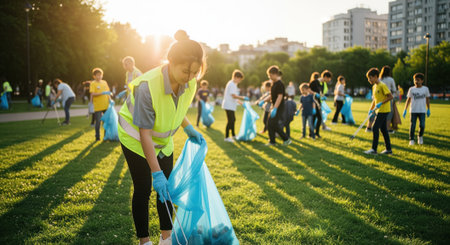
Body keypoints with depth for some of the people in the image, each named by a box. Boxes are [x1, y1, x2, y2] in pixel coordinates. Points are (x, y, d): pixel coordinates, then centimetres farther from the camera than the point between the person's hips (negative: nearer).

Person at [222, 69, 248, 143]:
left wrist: (239, 101, 20)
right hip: (229, 106, -11)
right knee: (230, 121, -10)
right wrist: (243, 98, -21)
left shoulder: (233, 84, 18)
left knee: (233, 119, 20)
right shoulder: (232, 84, -15)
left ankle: (233, 135, 32)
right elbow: (234, 96, -23)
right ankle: (226, 137, -6)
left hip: (231, 106, 11)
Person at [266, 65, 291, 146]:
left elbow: (280, 97, -23)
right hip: (274, 107, 9)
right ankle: (272, 141, 15)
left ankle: (286, 139, 2)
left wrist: (275, 108, -27)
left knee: (274, 124, -9)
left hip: (279, 108, -9)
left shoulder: (279, 84, -17)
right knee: (270, 123, 7)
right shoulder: (274, 83, 12)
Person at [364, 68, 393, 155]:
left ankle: (374, 149, -8)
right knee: (383, 129, 11)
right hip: (379, 111, 9)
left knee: (375, 128, -11)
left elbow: (391, 97, -17)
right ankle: (388, 149, 18)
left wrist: (381, 103, -23)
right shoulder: (374, 87, 12)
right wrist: (371, 109, 10)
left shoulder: (382, 85, -15)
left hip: (384, 110, -9)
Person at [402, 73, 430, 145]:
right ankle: (411, 140, 10)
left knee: (422, 125, -7)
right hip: (413, 110, 0)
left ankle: (420, 137, 20)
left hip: (422, 111, 0)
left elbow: (427, 99, 13)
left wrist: (428, 109, 12)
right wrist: (405, 110, 1)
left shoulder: (425, 89, 4)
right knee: (412, 125, -2)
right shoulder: (411, 89, 2)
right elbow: (408, 100, 6)